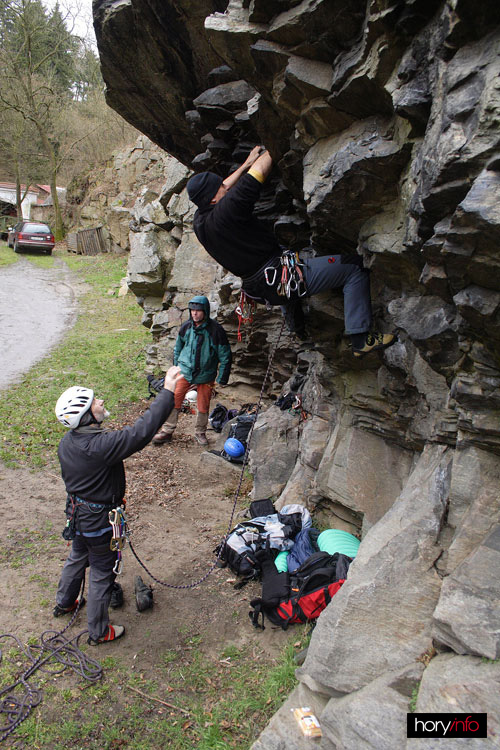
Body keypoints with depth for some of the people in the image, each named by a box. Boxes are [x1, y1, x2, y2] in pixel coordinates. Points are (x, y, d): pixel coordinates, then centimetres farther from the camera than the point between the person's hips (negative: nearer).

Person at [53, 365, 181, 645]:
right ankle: (99, 631, 30)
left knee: (78, 557, 31)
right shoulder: (100, 446, -36)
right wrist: (167, 392, -41)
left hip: (77, 510, 8)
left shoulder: (67, 442, -7)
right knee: (102, 572, 11)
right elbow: (141, 432, -41)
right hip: (99, 519, -8)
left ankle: (64, 603, 55)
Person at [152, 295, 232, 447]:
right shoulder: (186, 327, -3)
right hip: (184, 372, 2)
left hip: (205, 375, -2)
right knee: (174, 400, -1)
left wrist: (222, 378, -6)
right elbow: (178, 348, 15)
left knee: (203, 406, 7)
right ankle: (167, 431, 14)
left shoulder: (215, 330, -14)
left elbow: (225, 356, -7)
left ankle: (200, 433, 29)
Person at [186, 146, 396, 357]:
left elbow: (224, 188, 21)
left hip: (257, 288, 10)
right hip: (280, 280, -10)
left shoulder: (199, 220, 2)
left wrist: (247, 163, 24)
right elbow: (261, 169, -19)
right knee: (355, 267, -5)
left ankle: (298, 329, 53)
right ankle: (361, 338, -5)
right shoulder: (226, 211, -25)